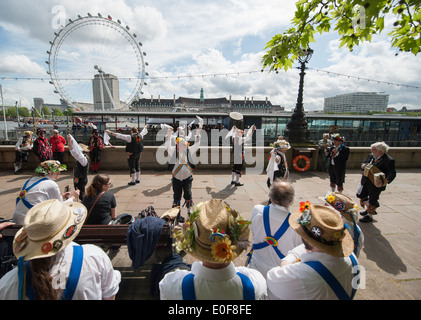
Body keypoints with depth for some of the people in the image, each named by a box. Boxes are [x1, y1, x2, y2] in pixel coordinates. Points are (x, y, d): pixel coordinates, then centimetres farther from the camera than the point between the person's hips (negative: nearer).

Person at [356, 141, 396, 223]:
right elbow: (364, 164, 19)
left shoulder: (388, 160, -17)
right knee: (362, 195, 18)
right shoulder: (371, 156, 5)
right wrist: (363, 165, -5)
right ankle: (368, 209, 41)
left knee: (372, 200, 7)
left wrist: (385, 182, -36)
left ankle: (369, 216, 24)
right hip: (365, 182, 7)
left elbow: (392, 173, -22)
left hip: (376, 184, -7)